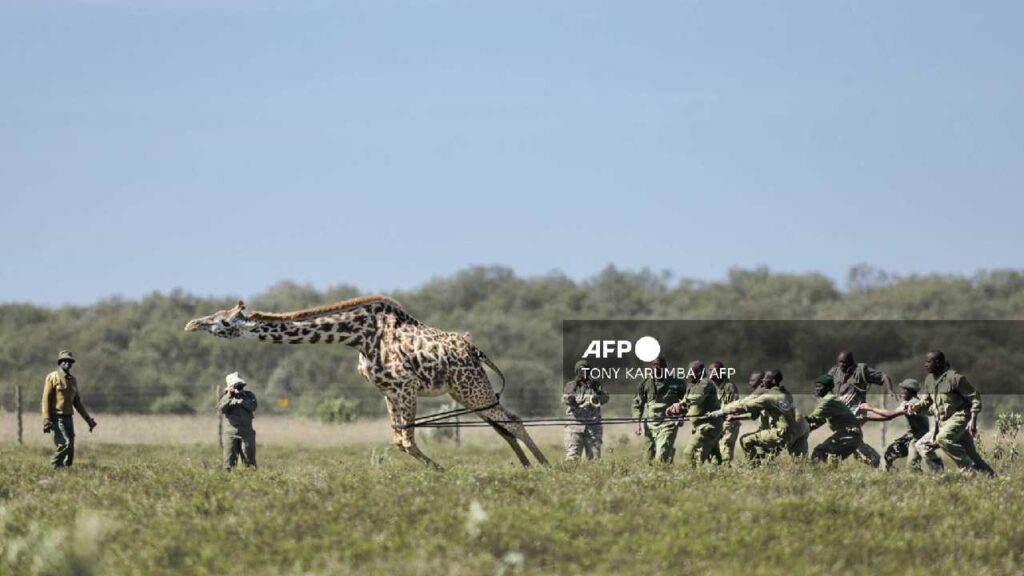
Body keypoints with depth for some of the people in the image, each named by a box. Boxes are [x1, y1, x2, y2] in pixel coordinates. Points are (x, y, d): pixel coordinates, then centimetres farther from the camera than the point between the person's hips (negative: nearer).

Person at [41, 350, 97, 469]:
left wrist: (88, 419, 18)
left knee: (71, 449, 3)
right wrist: (46, 420, -18)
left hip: (68, 418, 7)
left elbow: (77, 402, 22)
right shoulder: (52, 377, -4)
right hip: (57, 418, -7)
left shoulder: (73, 380, 16)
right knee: (65, 444, -19)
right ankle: (56, 465, -5)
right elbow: (46, 399, -9)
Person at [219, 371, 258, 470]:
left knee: (249, 458, 1)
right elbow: (221, 409, -9)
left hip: (246, 431, 0)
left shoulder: (249, 395, 7)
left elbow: (253, 407, -11)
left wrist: (241, 397, -15)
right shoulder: (225, 396, 7)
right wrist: (229, 396, -15)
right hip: (230, 432, 0)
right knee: (229, 458, -4)